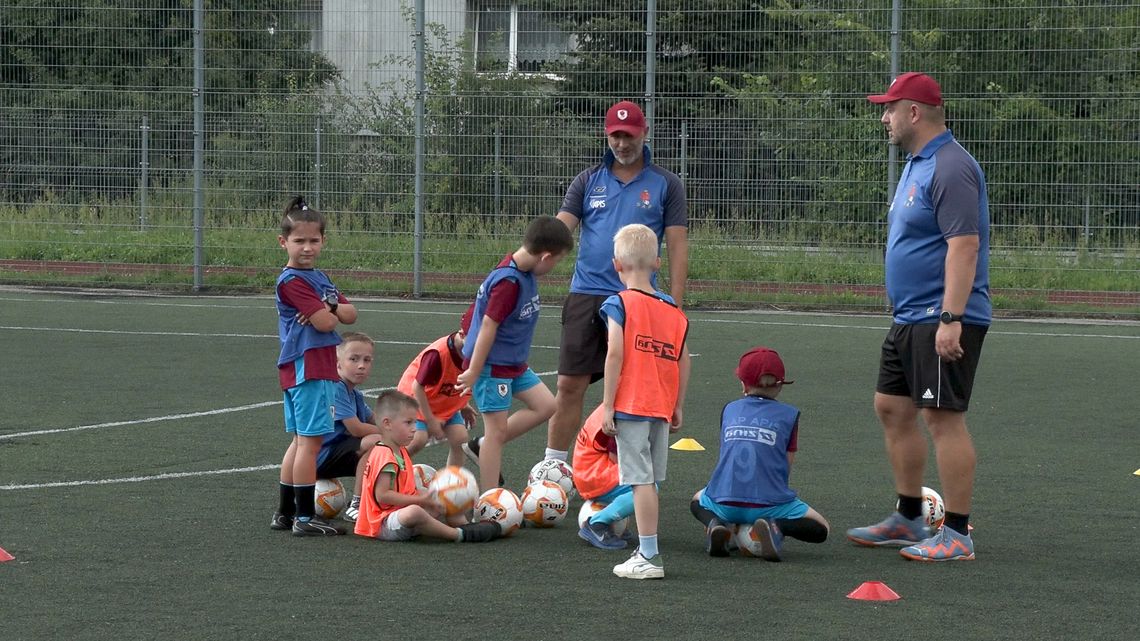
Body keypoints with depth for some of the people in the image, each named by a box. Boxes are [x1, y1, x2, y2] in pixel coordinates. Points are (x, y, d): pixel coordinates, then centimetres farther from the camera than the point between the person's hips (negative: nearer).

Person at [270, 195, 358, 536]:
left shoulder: (319, 278, 16)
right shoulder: (292, 281, -13)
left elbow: (350, 314, 7)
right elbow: (324, 322, -20)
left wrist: (330, 309, -13)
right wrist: (331, 312, 2)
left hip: (320, 367, 10)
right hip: (307, 367, -10)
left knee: (301, 441, 14)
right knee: (310, 441, -9)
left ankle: (285, 513, 20)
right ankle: (304, 518, -7)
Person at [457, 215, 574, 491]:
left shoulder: (525, 272, 3)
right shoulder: (508, 282, -26)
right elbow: (488, 326, -24)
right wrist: (473, 371, -20)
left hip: (514, 363, 9)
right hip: (491, 365, -9)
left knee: (545, 406, 9)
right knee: (497, 428, -4)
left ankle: (481, 447, 17)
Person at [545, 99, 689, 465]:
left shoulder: (666, 185, 4)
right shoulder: (589, 181, 10)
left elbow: (677, 247, 2)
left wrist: (674, 307, -5)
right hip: (585, 297, 2)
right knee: (570, 386, 0)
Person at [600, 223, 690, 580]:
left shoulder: (620, 304, -7)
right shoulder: (672, 309, 11)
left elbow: (615, 354, -14)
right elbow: (683, 360, 11)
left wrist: (607, 406, -11)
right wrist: (677, 406, 18)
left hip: (630, 406, -6)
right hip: (661, 408, 6)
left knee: (641, 480, -6)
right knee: (648, 481, 14)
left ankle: (649, 557, -8)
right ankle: (647, 551, 19)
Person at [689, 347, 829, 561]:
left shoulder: (729, 410, 14)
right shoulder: (789, 415, 6)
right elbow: (786, 467, 5)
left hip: (724, 504, 3)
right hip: (768, 505, -2)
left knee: (698, 501, 35)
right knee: (820, 529, 14)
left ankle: (716, 524, 0)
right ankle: (776, 527, -14)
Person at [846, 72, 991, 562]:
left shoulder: (949, 168, -17)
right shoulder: (917, 164, 16)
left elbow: (964, 245, -24)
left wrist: (951, 317, -29)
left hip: (942, 321, -11)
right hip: (909, 319, 11)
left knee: (942, 416, -9)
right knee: (892, 408, 15)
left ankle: (957, 535, -6)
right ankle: (908, 520, 25)